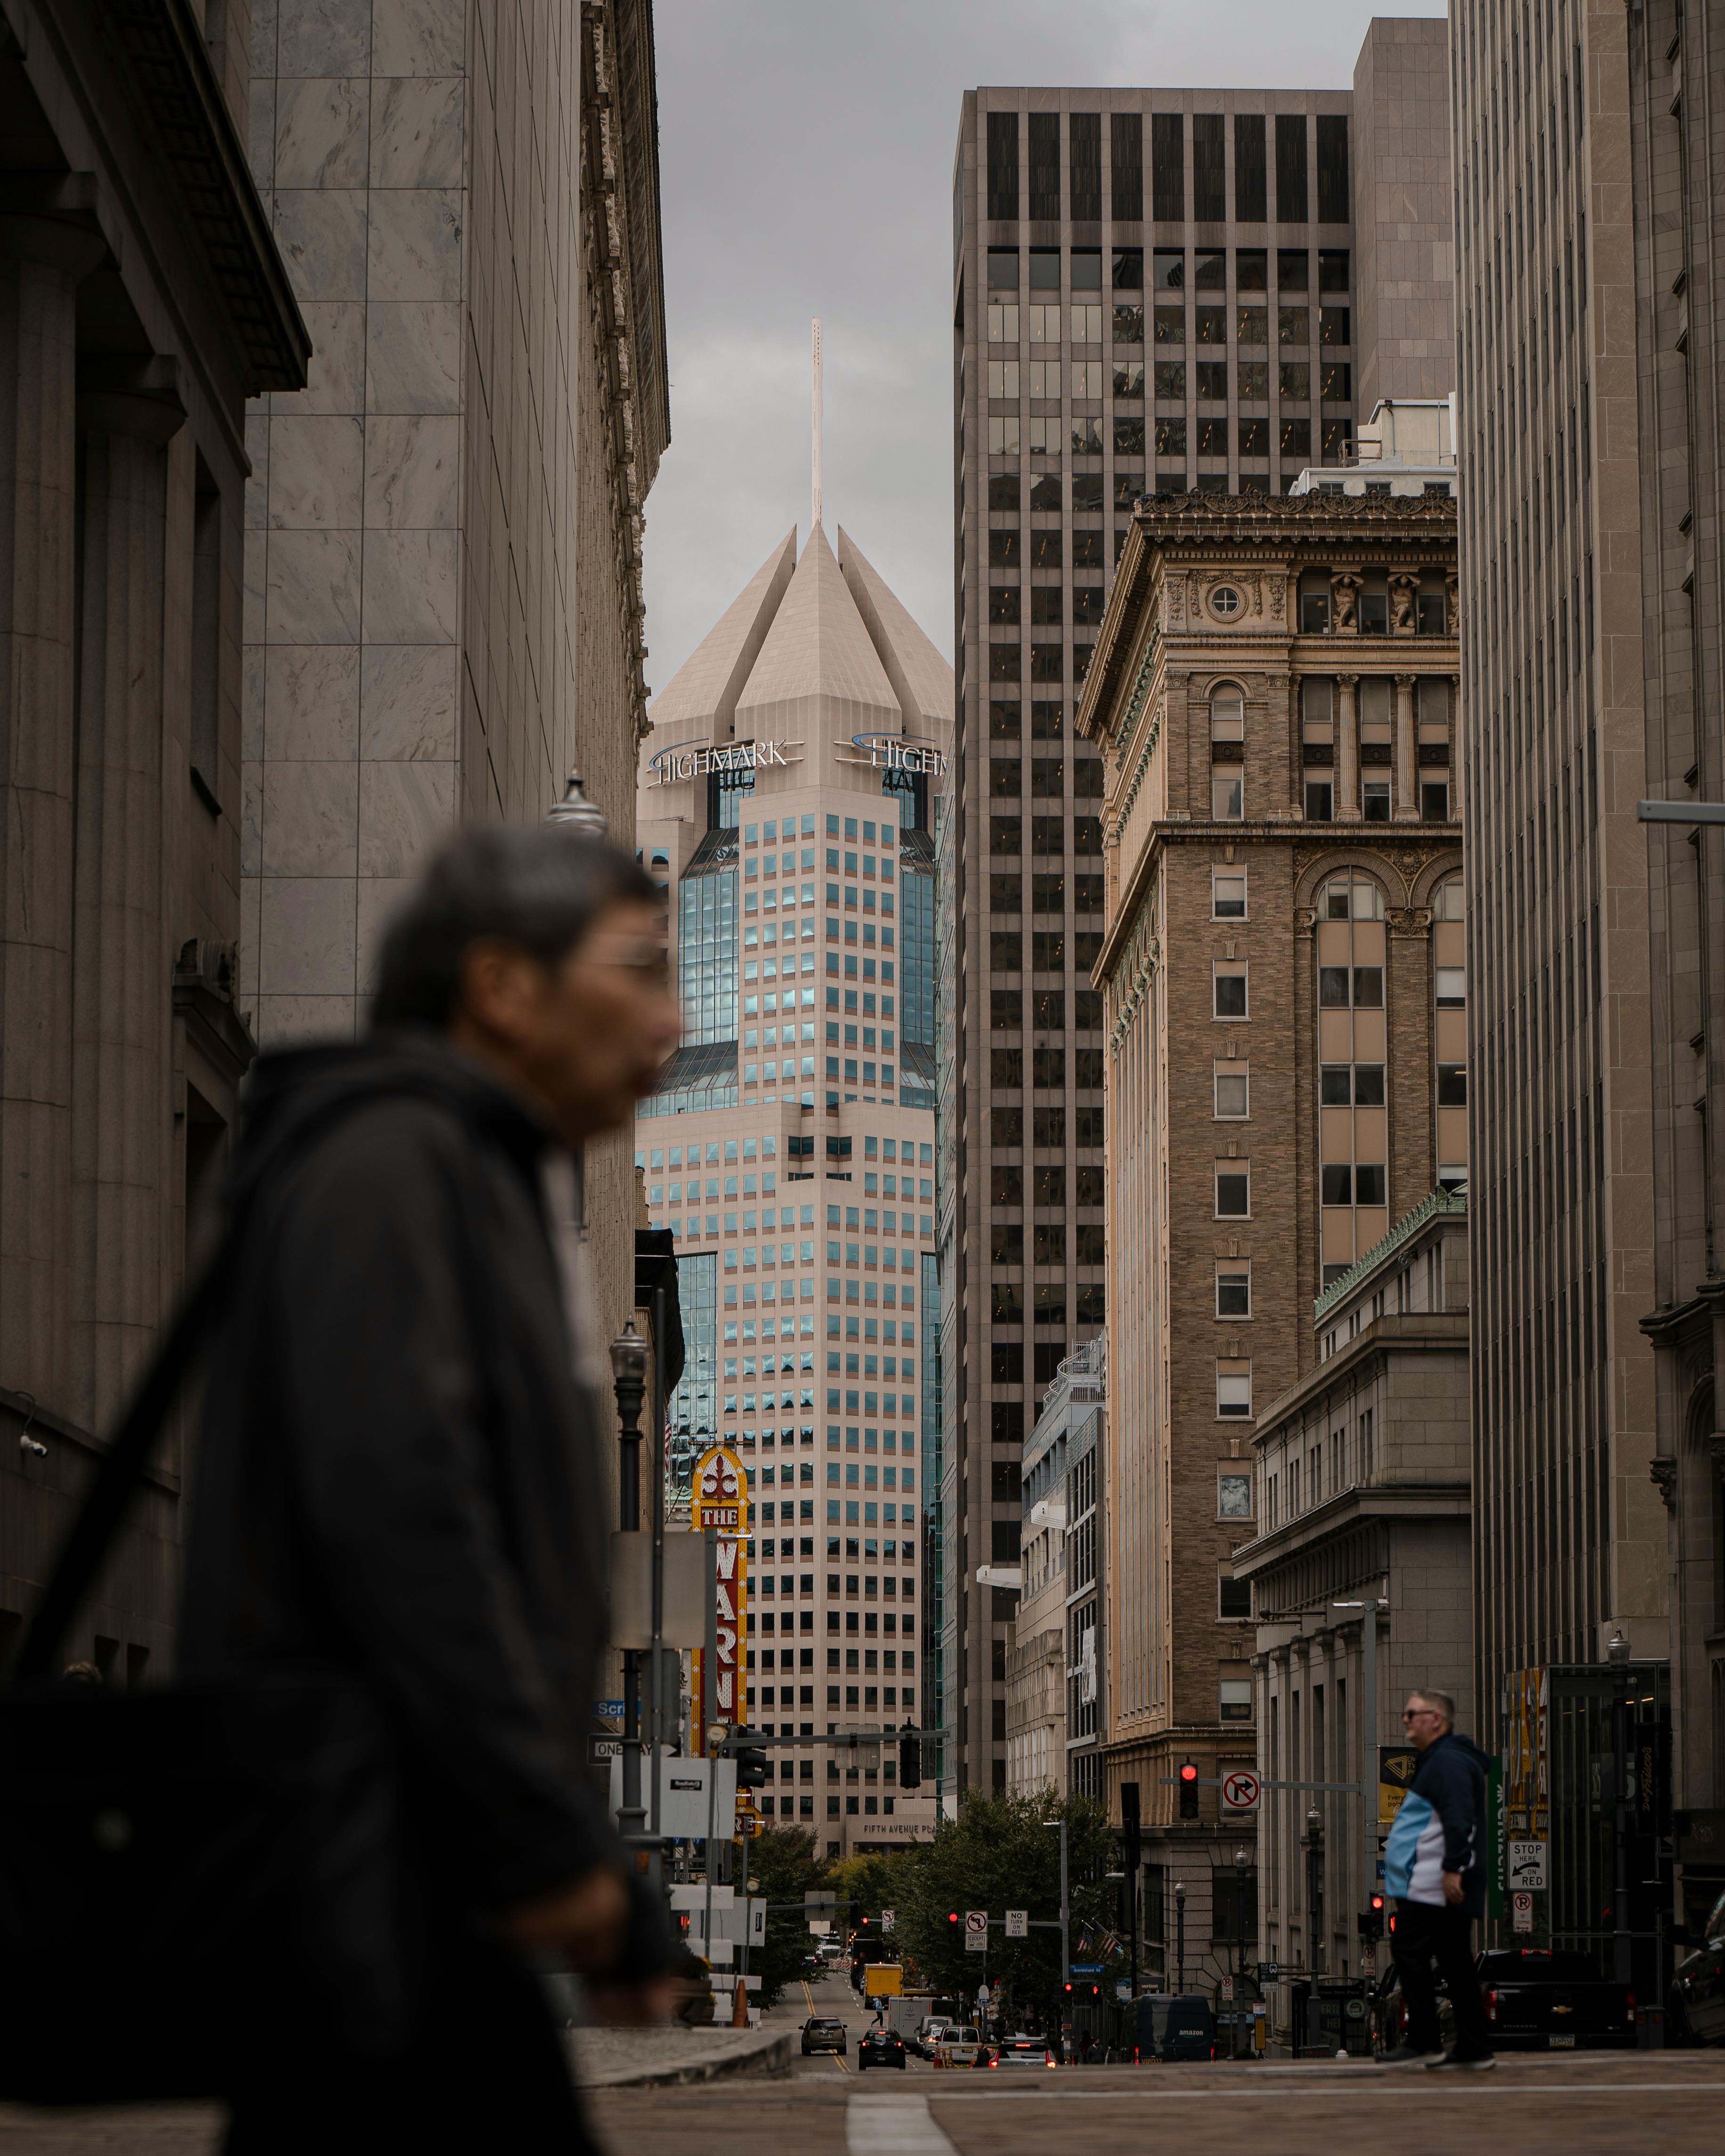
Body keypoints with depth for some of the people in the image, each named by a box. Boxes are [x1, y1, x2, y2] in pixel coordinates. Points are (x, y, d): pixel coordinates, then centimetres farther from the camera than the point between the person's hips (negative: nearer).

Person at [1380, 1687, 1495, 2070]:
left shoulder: (1447, 1762, -13)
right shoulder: (1438, 1760, 21)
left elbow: (1459, 1821, -24)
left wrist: (1452, 1869, -27)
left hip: (1430, 1888, -11)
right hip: (1446, 1890, 11)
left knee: (1411, 1955, -8)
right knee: (1455, 1962, 9)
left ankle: (1423, 2042, -5)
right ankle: (1474, 2049, 10)